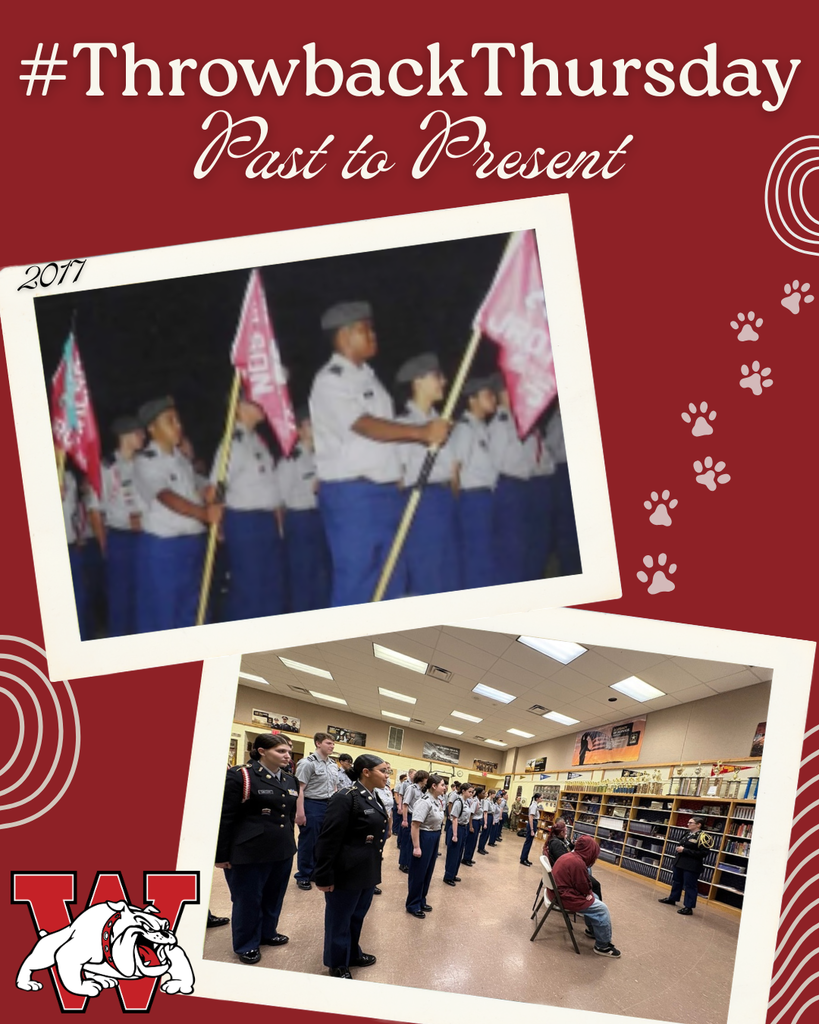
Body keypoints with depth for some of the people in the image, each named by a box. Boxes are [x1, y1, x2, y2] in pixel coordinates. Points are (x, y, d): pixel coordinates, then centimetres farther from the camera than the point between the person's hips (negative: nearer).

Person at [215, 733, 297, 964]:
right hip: (249, 852, -7)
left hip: (282, 851, 7)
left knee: (274, 896, 18)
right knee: (247, 899, 8)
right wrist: (221, 855, -11)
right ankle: (246, 945, 26)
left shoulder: (287, 780, 7)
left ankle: (267, 933, 39)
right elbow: (225, 817, -13)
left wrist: (289, 842, 19)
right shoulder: (240, 776, -15)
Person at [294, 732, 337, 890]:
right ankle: (303, 876, 14)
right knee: (308, 842, 2)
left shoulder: (332, 765, 11)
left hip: (329, 806, 7)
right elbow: (299, 789, -15)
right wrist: (300, 812, -20)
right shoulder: (308, 763, -12)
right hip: (312, 805, -7)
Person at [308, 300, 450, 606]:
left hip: (385, 492, 9)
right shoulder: (330, 380, -10)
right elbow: (366, 427, -23)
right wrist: (421, 432, -32)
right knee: (354, 582, -4)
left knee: (390, 581, 12)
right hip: (351, 495, -8)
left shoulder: (369, 377, 18)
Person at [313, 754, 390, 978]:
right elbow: (328, 840, -20)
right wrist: (324, 876, -19)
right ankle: (337, 964, 26)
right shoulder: (346, 799, -20)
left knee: (357, 917, 22)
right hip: (347, 873, -8)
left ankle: (352, 954, 40)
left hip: (368, 872, 8)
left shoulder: (374, 799, 7)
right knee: (340, 919, 10)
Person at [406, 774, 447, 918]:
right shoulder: (425, 802, -22)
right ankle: (412, 905, 16)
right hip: (424, 838, -9)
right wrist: (416, 847, -23)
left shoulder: (436, 801, 5)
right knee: (418, 873, 4)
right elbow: (415, 825, -23)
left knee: (428, 872, 18)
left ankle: (421, 901, 32)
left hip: (434, 838, 9)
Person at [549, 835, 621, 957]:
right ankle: (603, 946, 3)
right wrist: (589, 893, 2)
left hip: (560, 891, 10)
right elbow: (584, 887, -18)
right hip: (564, 897, -10)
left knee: (593, 898, 24)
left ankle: (592, 929, 37)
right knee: (602, 909, -7)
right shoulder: (578, 863, -24)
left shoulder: (569, 856, 7)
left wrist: (589, 893, 1)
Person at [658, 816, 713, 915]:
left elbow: (703, 853, -23)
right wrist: (679, 847, 2)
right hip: (679, 863, 9)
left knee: (689, 885, -4)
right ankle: (672, 899, 35)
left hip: (692, 867, -9)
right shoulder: (688, 834, 12)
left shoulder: (702, 837, -15)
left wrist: (684, 850, -21)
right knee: (676, 881, 20)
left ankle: (688, 907, 2)